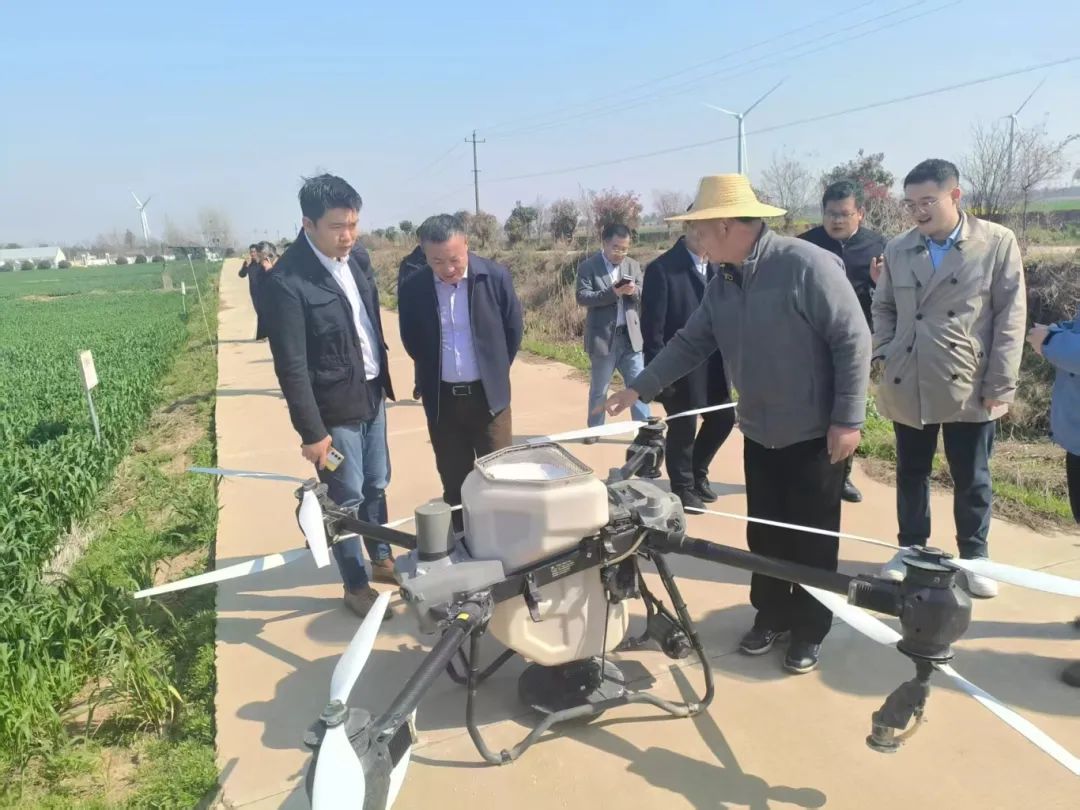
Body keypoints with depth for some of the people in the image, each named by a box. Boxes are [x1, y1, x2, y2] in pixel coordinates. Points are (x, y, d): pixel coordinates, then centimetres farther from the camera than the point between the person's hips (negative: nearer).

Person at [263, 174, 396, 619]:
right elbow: (291, 366, -20)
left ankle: (382, 560, 40)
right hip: (336, 407, -7)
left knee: (376, 485, 20)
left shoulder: (358, 258, 1)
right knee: (346, 498, 7)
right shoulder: (287, 281, -22)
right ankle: (356, 586, 25)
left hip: (372, 393, 7)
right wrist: (312, 431, -17)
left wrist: (383, 377, 16)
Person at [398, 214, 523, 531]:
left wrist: (495, 373, 9)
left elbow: (514, 330, 3)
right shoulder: (412, 287, -7)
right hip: (441, 398, 1)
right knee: (453, 482, 12)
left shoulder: (495, 276, -9)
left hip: (488, 395, -1)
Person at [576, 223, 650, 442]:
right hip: (603, 338, -3)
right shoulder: (588, 266, -4)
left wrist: (634, 291, -18)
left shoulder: (633, 265, 9)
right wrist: (612, 293, -25)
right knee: (598, 389, 10)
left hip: (631, 337, 3)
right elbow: (583, 298, -15)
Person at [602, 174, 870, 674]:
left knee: (812, 537, 9)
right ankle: (771, 615, 35)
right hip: (759, 433, 6)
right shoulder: (722, 285, 3)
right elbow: (690, 344, 7)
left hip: (814, 433, -6)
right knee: (764, 532, 16)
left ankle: (810, 629, 27)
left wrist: (848, 418, -20)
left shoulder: (807, 265, -20)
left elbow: (852, 340, -20)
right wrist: (640, 388, 2)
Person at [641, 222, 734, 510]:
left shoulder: (716, 265, 7)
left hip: (713, 365, 7)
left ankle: (697, 472, 38)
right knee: (683, 428, 5)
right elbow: (652, 326, -15)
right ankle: (683, 488, 27)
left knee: (724, 418, 15)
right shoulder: (662, 268, -14)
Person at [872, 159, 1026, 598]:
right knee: (911, 474, 14)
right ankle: (911, 548, 31)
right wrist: (882, 354, -1)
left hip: (969, 386, -2)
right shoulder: (897, 249, 5)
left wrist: (1000, 383, -8)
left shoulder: (997, 242, -3)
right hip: (907, 385, 3)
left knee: (972, 478, 9)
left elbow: (1011, 315, -4)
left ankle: (974, 556, 27)